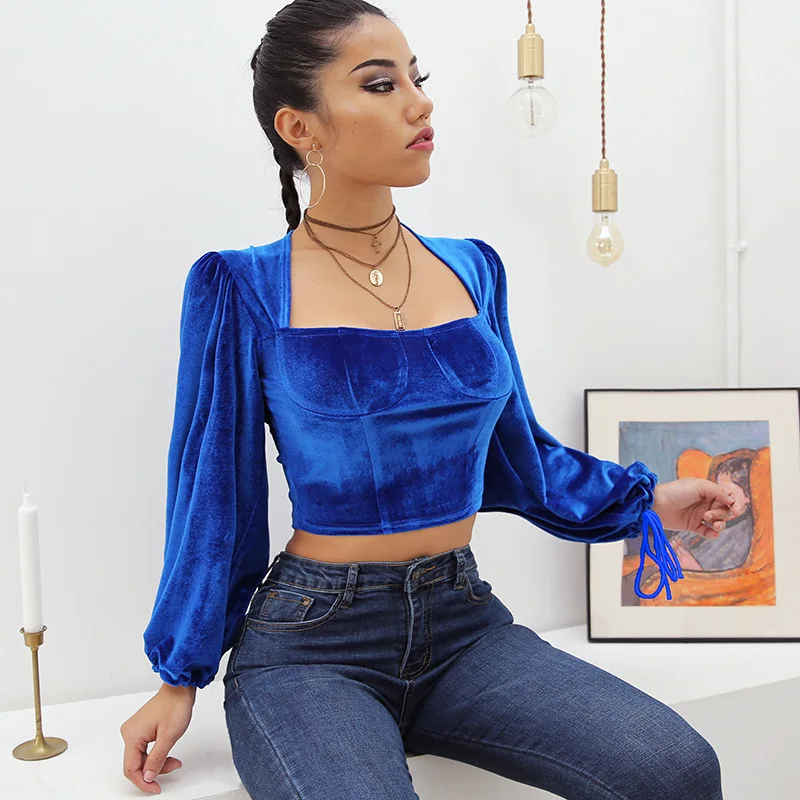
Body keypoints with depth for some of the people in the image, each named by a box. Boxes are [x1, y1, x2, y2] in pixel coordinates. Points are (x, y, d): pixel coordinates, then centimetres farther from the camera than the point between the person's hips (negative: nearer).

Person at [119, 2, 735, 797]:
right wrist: (179, 679, 2)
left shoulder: (472, 269, 7)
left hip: (464, 623, 4)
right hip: (311, 642, -4)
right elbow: (214, 492, 0)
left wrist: (644, 499, 14)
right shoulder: (244, 291, -5)